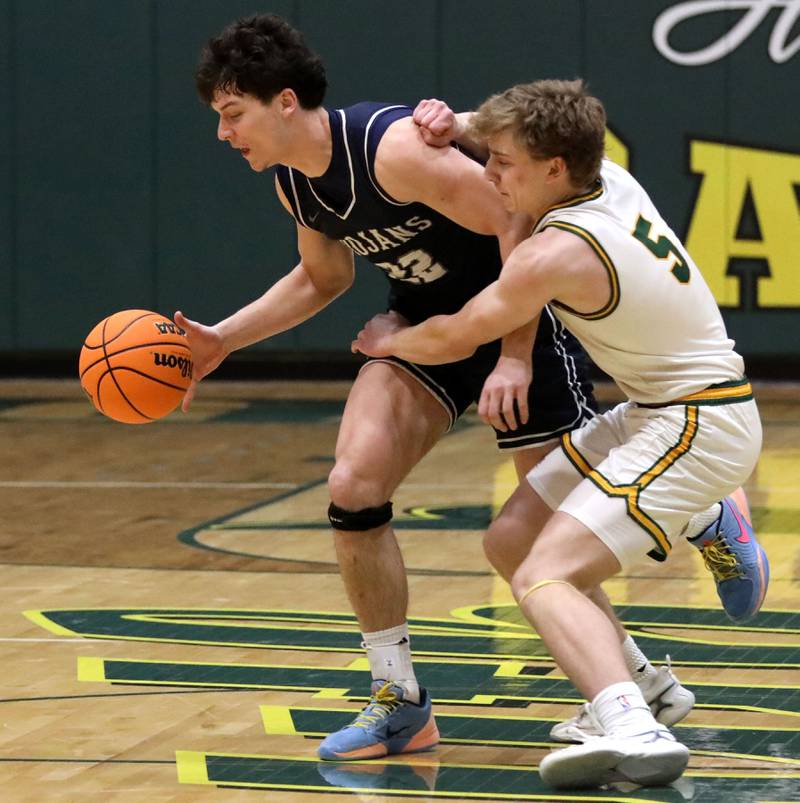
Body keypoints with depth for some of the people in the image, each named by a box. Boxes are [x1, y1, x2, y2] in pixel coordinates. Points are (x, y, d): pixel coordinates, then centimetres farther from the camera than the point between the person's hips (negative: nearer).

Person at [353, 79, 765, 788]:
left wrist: (389, 341, 12)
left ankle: (634, 734, -40)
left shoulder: (557, 253, -23)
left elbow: (452, 341, -9)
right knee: (513, 539, 11)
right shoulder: (609, 175, 0)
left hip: (696, 428, -9)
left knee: (543, 578, -23)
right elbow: (532, 135, 22)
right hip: (656, 410, 9)